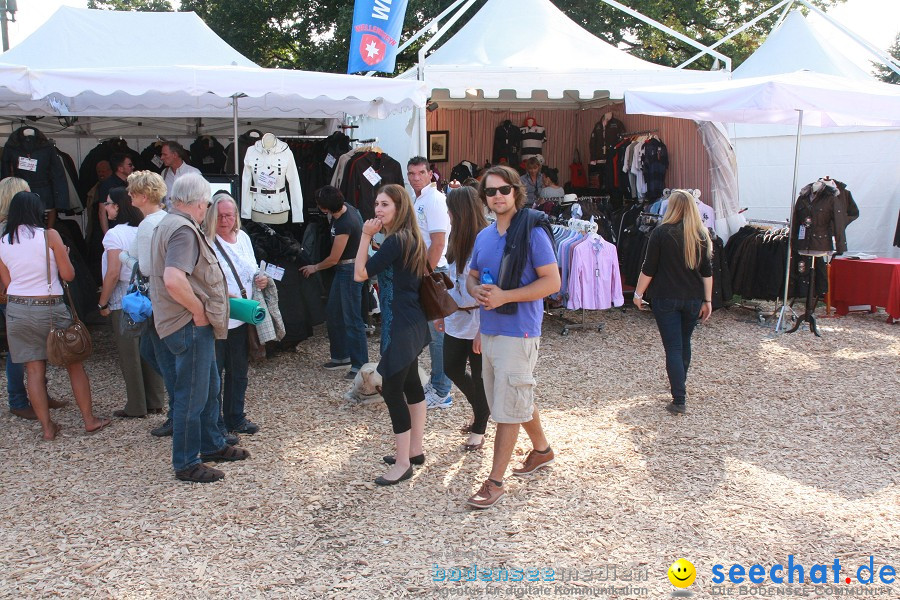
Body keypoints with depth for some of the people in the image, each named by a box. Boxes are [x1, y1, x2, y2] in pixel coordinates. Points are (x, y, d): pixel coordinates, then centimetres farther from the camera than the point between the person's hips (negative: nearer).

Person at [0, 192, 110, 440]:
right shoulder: (49, 236, -9)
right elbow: (68, 275, -6)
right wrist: (63, 255, 12)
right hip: (50, 308, -3)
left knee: (34, 370, 8)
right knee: (75, 365, 10)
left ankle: (47, 427, 11)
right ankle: (89, 420, 15)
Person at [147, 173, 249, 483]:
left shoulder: (168, 224, 14)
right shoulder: (183, 230, -19)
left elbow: (161, 274, 25)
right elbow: (173, 280, -33)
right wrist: (199, 311, -19)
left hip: (195, 325, 11)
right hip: (190, 325, -11)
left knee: (210, 387, 22)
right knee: (192, 395, 0)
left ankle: (212, 445, 36)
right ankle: (186, 464, 11)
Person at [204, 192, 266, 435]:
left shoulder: (243, 238, 10)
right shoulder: (205, 241, -13)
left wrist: (260, 280, 2)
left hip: (242, 317, 7)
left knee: (239, 369, 17)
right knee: (213, 371, 1)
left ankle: (235, 418, 31)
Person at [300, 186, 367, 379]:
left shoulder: (344, 225, -27)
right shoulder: (346, 208, -2)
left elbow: (333, 259, -17)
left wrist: (314, 268, 0)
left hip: (350, 271, -10)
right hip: (343, 270, 10)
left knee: (352, 319, -6)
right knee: (333, 314, 16)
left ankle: (360, 365, 1)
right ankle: (341, 356, 27)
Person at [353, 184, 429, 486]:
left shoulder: (395, 241, -20)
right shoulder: (411, 238, 10)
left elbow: (360, 273, -18)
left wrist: (366, 236, -13)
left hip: (400, 326, -11)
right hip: (412, 322, 11)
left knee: (392, 390, -5)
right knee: (411, 384, 17)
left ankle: (403, 462, 2)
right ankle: (415, 449, 29)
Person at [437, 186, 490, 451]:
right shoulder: (458, 241, 7)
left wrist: (483, 330, -21)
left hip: (477, 322, -8)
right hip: (456, 319, 8)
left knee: (479, 377, 5)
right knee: (452, 368, 14)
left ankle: (478, 430, 22)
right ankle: (480, 408, 39)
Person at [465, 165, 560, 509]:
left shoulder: (533, 232, -12)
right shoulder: (484, 236, 10)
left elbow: (552, 281, -15)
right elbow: (472, 275, 19)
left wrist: (504, 296, -22)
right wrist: (477, 290, -6)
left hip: (518, 332, -8)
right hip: (489, 329, 8)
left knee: (507, 409, -2)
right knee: (519, 400, 21)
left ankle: (495, 482, 6)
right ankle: (542, 449, 42)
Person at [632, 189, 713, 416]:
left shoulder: (661, 233, -10)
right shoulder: (701, 235, 2)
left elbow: (648, 269, -8)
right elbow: (707, 272, 4)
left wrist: (638, 294, 2)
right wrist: (707, 300, 11)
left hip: (666, 299, -4)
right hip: (693, 299, 4)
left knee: (673, 347, -4)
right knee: (685, 342, 21)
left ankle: (679, 401, -10)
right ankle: (680, 386, 39)